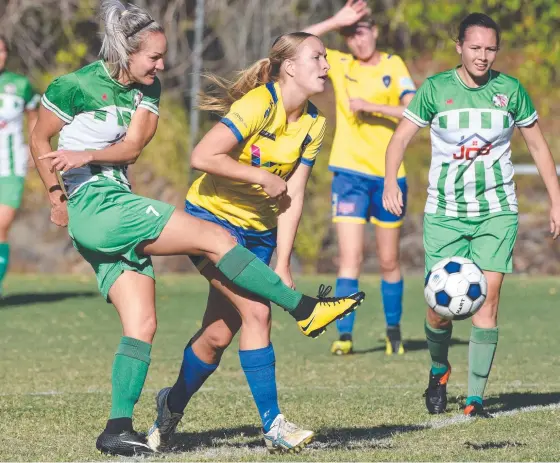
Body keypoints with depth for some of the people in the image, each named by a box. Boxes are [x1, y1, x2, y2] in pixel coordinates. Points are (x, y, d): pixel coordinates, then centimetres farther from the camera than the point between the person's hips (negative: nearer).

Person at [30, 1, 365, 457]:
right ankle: (305, 309, -14)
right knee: (215, 238, -15)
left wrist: (87, 155, -17)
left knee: (142, 323, 0)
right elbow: (40, 140, 3)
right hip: (94, 203, -8)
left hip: (117, 205, 8)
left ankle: (118, 429, -3)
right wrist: (57, 197, 2)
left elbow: (133, 146, -1)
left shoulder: (146, 90, 10)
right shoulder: (75, 86, -8)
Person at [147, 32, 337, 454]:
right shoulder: (257, 105, -22)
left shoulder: (313, 124, 0)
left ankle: (172, 406, 29)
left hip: (259, 232, 7)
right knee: (256, 310, -20)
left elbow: (292, 198, -2)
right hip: (212, 218, -7)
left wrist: (282, 264, -7)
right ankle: (273, 425, -15)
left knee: (219, 333, 5)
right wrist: (259, 175, -22)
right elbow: (202, 157, -28)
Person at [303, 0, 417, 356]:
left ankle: (394, 332, 23)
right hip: (350, 172, 0)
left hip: (389, 175, 0)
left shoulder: (394, 66, 1)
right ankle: (344, 335, -11)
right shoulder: (339, 65, 4)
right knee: (350, 257, -10)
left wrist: (372, 106, -18)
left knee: (389, 262, 9)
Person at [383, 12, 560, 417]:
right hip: (445, 212, 0)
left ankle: (475, 397, -6)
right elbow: (402, 137, -3)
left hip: (497, 210, 0)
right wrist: (391, 182, -21)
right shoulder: (436, 89, -2)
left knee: (488, 297, -12)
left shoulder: (510, 90, 1)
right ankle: (439, 369, 27)